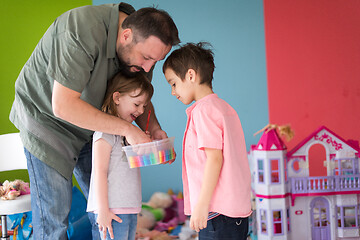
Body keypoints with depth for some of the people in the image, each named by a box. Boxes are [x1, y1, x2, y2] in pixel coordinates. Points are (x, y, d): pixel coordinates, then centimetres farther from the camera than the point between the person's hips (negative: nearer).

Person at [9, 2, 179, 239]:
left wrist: (154, 128, -19)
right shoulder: (82, 31, -34)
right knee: (54, 210, -6)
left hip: (90, 127, 6)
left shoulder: (142, 45, -11)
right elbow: (63, 106, -37)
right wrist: (127, 129, -35)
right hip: (45, 116, -6)